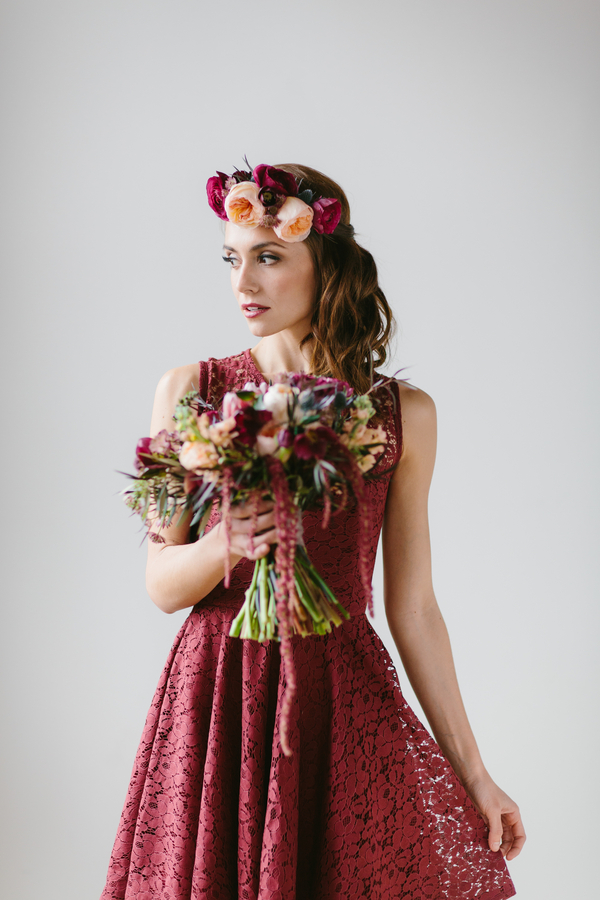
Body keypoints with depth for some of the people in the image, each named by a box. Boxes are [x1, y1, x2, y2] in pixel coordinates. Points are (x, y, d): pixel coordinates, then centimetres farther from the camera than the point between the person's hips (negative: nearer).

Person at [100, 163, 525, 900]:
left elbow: (412, 606, 4)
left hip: (343, 700, 0)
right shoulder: (192, 391, 1)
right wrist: (226, 544, -22)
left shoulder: (403, 414, 2)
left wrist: (473, 774, 4)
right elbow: (163, 585, 0)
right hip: (218, 698, 0)